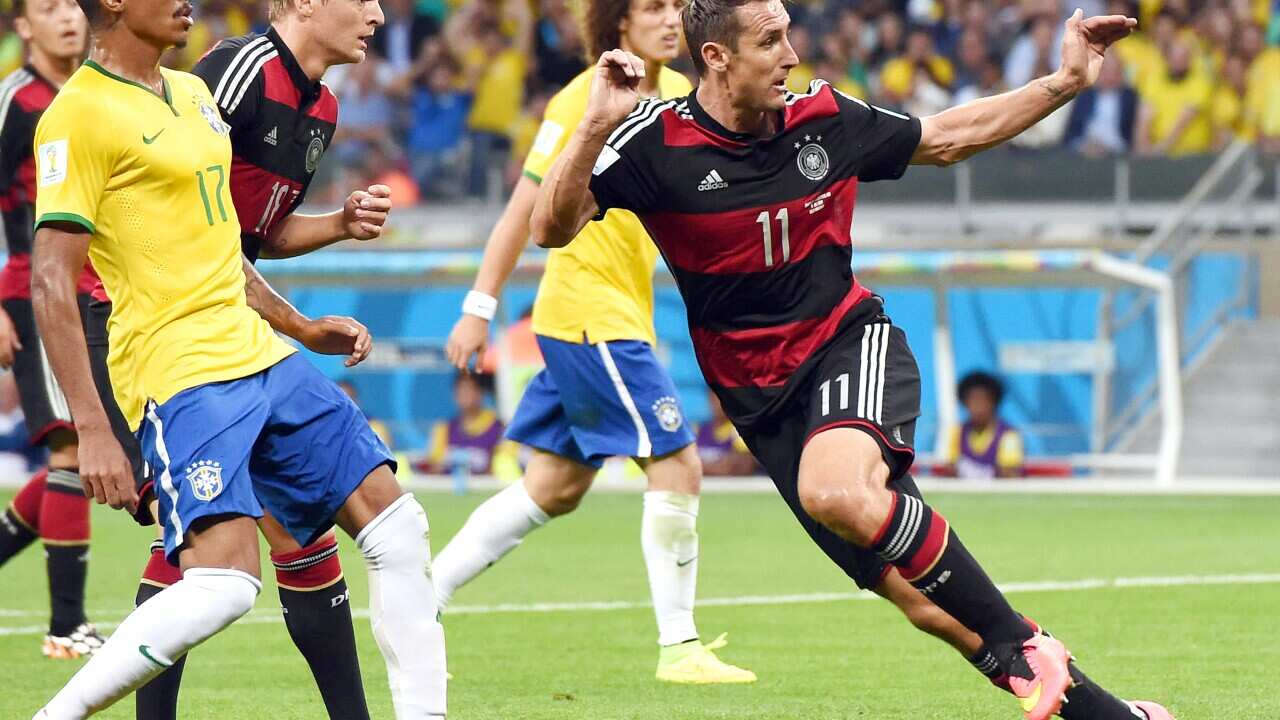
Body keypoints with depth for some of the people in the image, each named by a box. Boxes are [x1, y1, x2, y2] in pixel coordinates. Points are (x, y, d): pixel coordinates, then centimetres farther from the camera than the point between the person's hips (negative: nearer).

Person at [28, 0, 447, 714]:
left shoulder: (194, 92, 16)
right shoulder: (80, 113, -11)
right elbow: (51, 282, -16)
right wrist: (92, 429, -21)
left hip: (261, 355, 9)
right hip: (180, 377, -9)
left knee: (397, 525, 6)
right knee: (225, 580, -23)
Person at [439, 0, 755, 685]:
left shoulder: (677, 92, 9)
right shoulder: (586, 99, -13)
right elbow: (526, 208, -11)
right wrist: (479, 308, -11)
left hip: (624, 312, 9)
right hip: (590, 310, -9)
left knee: (556, 487, 12)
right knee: (677, 465, -11)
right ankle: (679, 648, -5)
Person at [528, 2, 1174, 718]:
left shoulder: (824, 118, -1)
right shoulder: (658, 142, -10)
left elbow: (947, 138, 15)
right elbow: (553, 228, -19)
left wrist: (1067, 82, 12)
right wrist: (596, 126, -32)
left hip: (853, 341, 0)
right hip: (763, 396, 0)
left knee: (834, 491, -35)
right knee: (919, 596, -7)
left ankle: (1024, 651, -25)